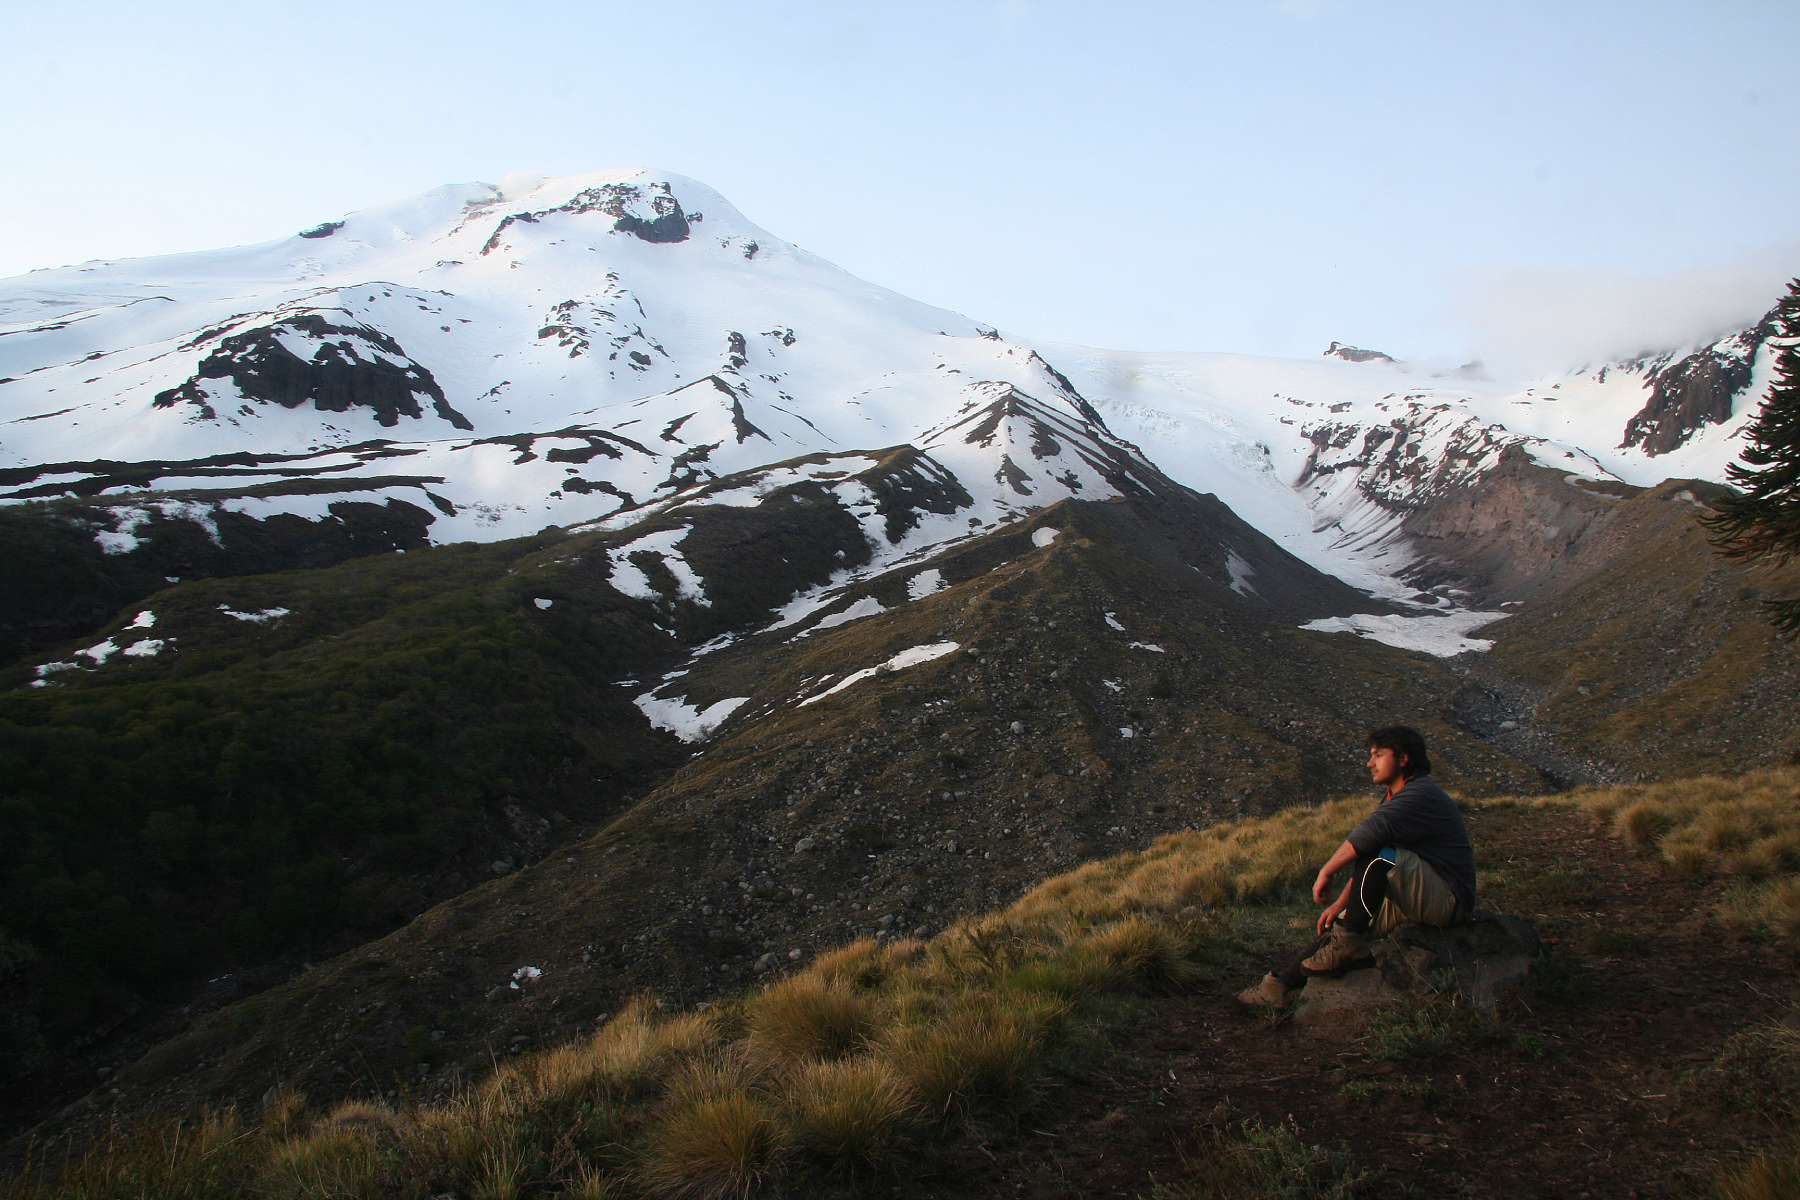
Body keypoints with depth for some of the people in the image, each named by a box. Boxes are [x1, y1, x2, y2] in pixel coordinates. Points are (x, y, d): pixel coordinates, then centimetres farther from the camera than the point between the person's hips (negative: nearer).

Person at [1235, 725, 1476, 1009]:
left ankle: (1349, 941, -26)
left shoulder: (1421, 795, -17)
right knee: (1339, 925, 2)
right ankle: (1280, 984, 1)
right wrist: (1340, 905, 8)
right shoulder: (1395, 800, 16)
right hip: (1415, 900, 10)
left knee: (1379, 853, -30)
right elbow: (1364, 863, 16)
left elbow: (1369, 834, -31)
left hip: (1447, 898, -10)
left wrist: (1325, 873, -22)